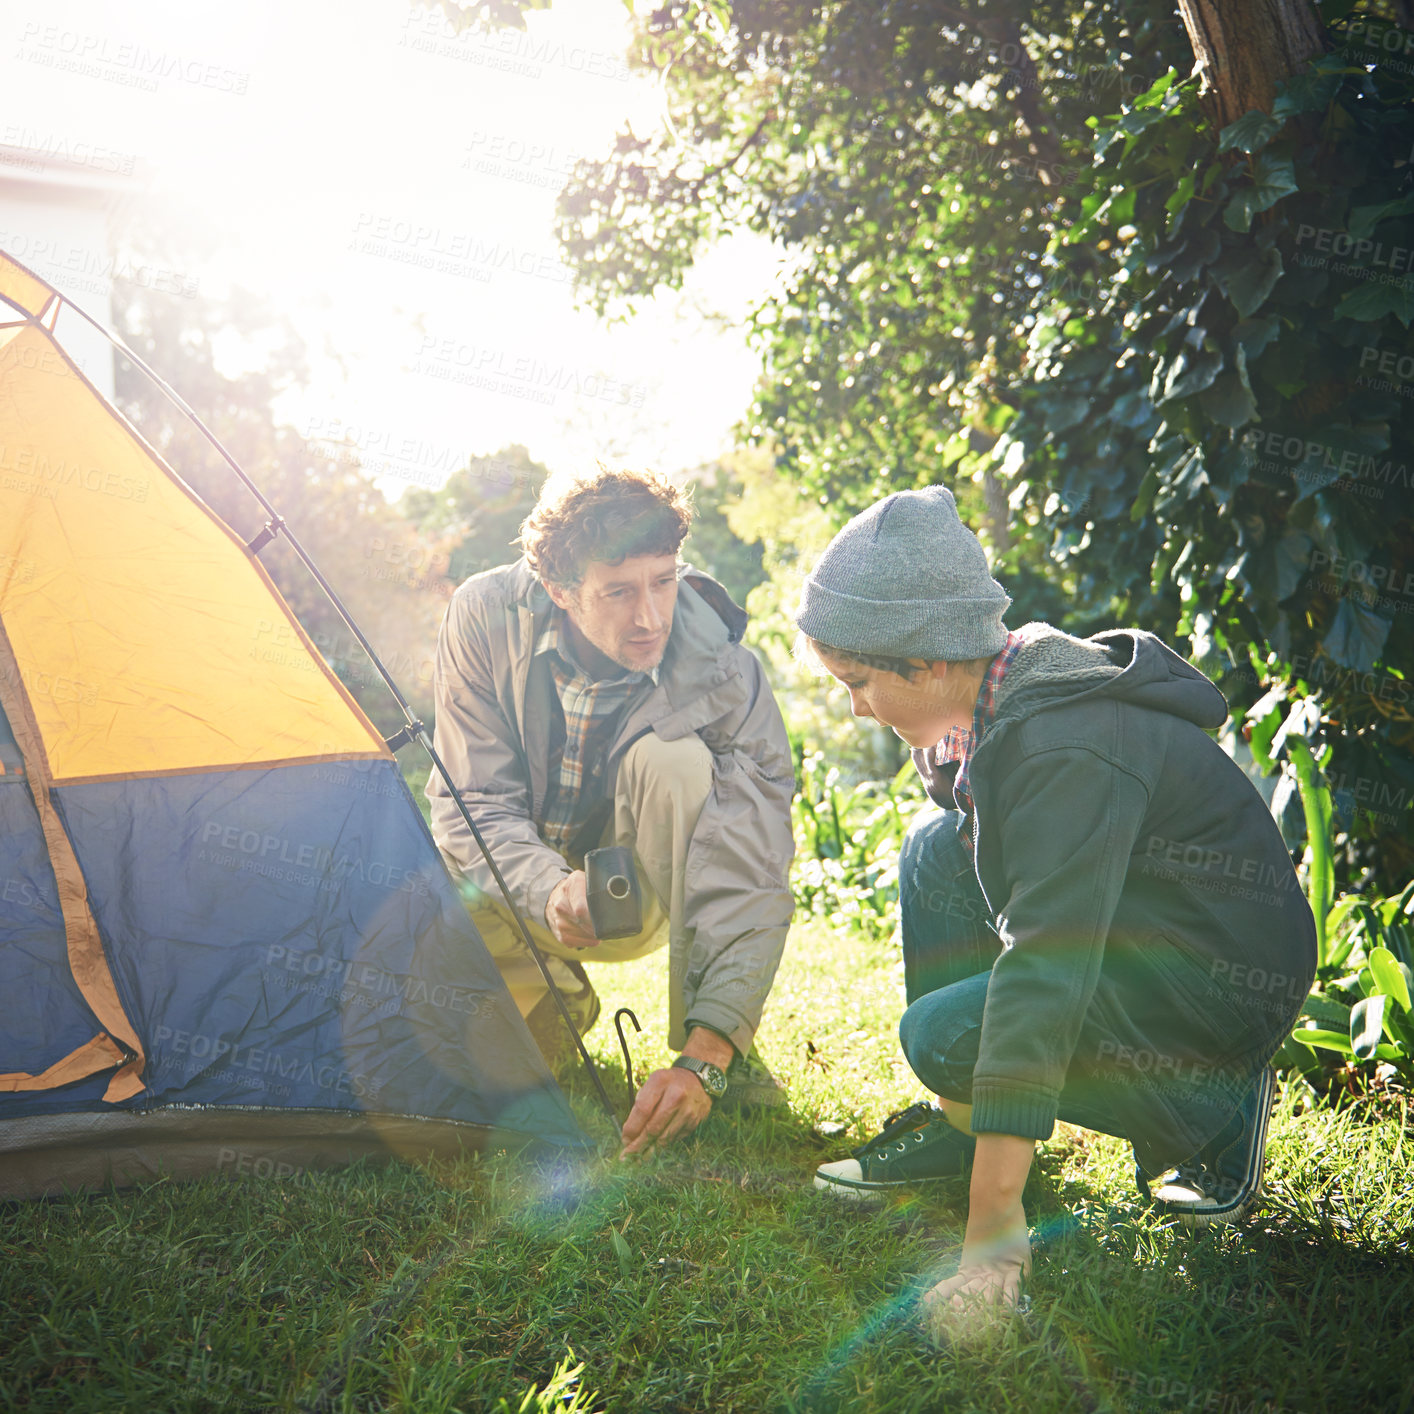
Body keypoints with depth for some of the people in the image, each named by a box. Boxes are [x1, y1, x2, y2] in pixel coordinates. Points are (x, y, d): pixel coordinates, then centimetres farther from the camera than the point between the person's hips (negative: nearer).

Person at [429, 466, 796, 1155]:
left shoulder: (724, 676, -27)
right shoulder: (486, 618, -22)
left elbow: (750, 883, -30)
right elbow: (472, 808, -18)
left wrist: (708, 1055, -41)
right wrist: (551, 888, -41)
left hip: (644, 895, -1)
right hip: (522, 887, 1)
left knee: (675, 760, -33)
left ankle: (711, 1045, -20)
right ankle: (559, 997, 7)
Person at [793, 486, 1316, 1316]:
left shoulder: (1067, 749, -30)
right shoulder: (992, 698, -1)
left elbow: (1044, 974, -36)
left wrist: (994, 1226, -37)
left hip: (1228, 978, -9)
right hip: (1130, 932, 9)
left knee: (946, 1037, -21)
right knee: (939, 850, -1)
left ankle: (1212, 1113, -3)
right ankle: (960, 1123, 6)